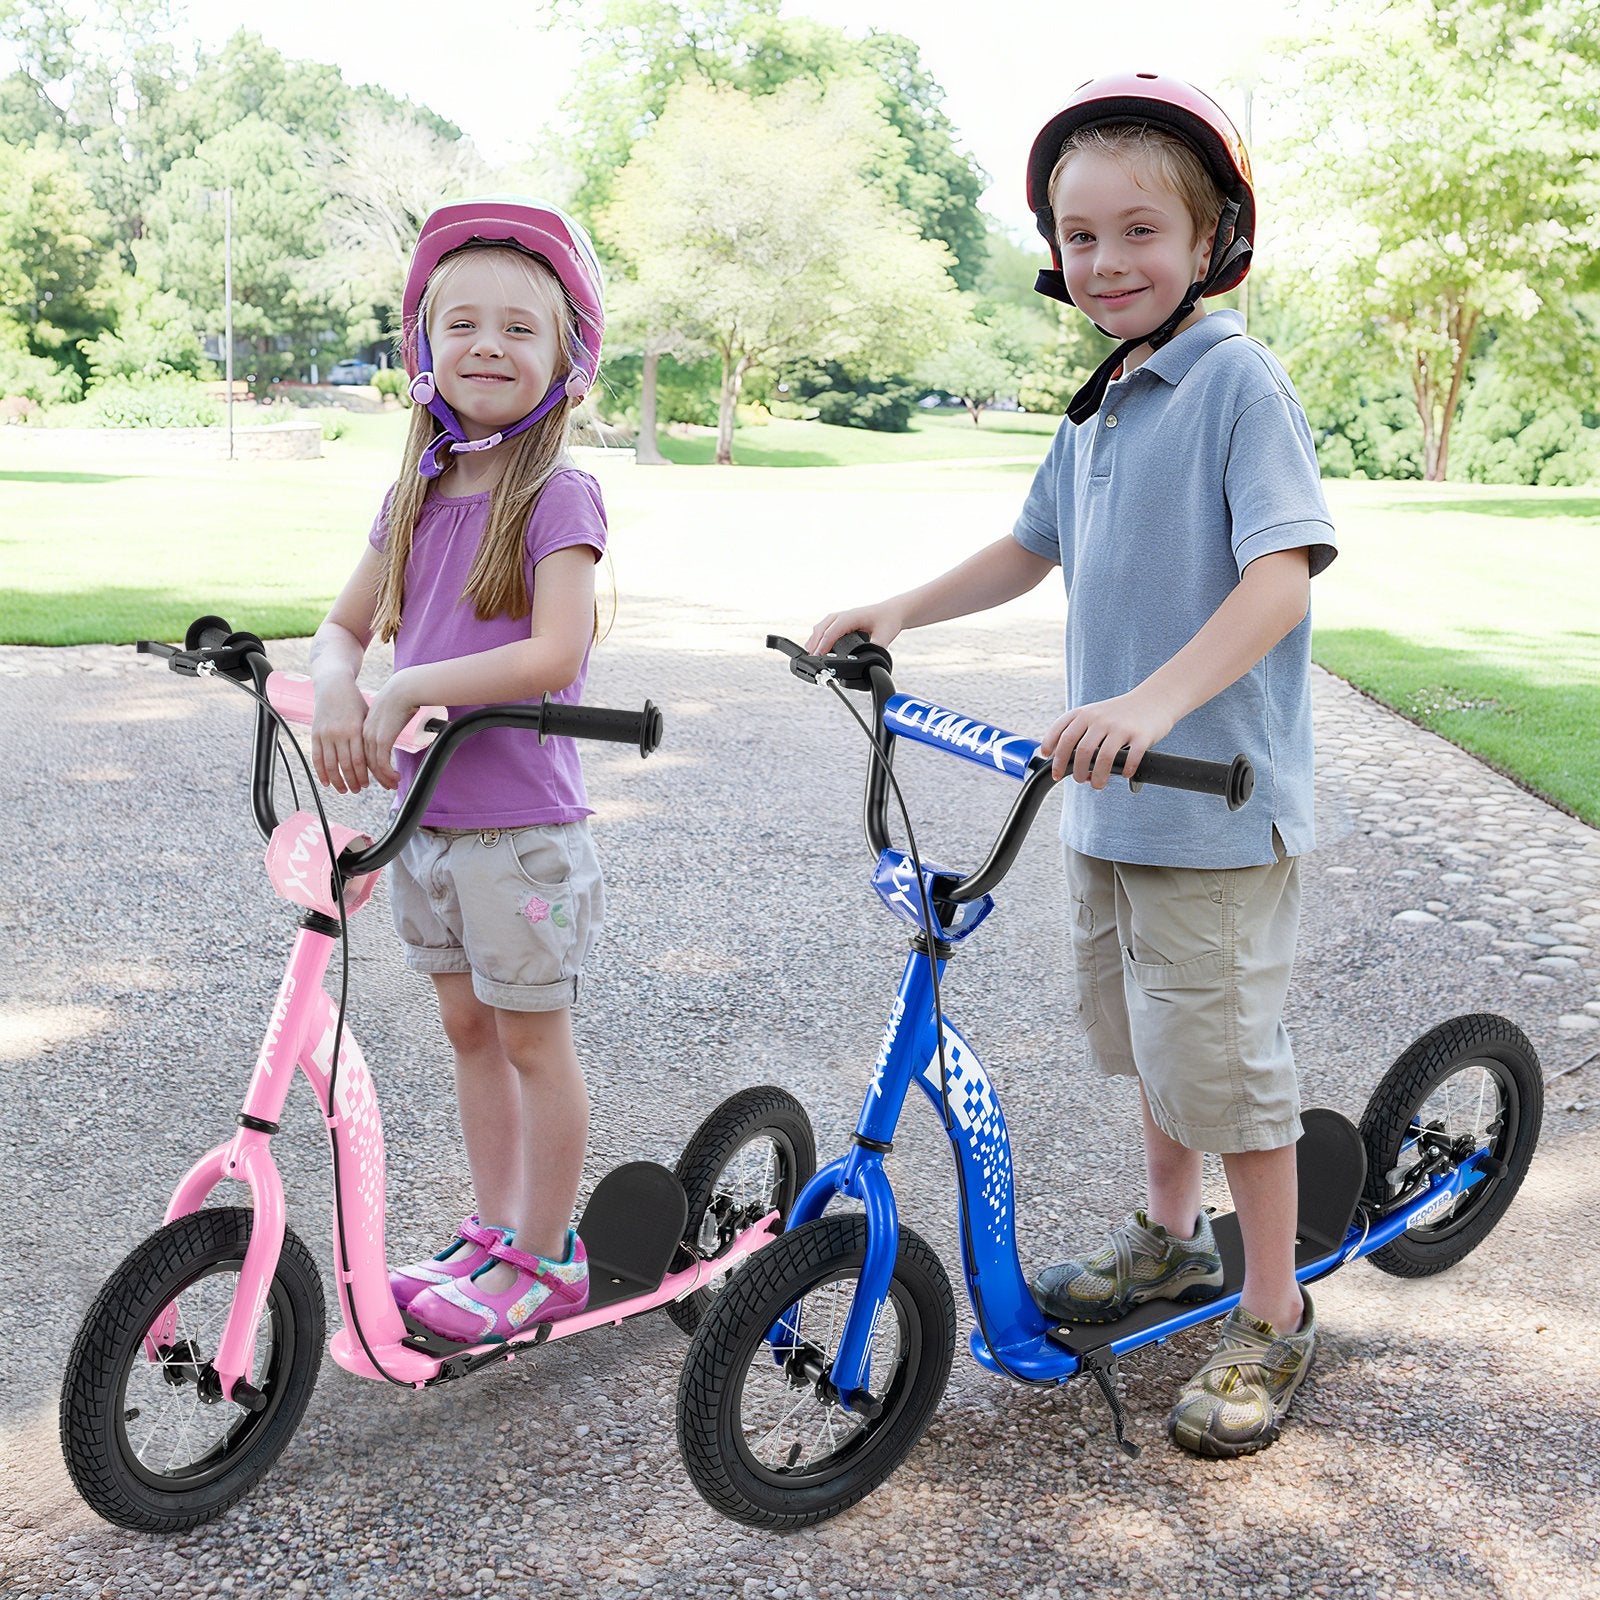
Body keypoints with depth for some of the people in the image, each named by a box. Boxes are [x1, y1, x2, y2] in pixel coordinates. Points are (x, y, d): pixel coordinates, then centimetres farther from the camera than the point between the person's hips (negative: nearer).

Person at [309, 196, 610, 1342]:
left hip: (520, 828, -7)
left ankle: (544, 1258, 21)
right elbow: (346, 624, 11)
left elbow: (554, 655, -24)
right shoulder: (416, 497, 7)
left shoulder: (558, 496, -14)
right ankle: (496, 1229, 33)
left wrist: (410, 689, -23)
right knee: (468, 1026, 17)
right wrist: (337, 691, -11)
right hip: (424, 817, 7)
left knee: (533, 1037, 6)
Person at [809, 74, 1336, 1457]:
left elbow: (1284, 571, -25)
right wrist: (895, 612, 13)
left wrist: (1155, 699, -38)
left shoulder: (1238, 382, -15)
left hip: (1218, 799, -8)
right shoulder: (1098, 407, 12)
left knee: (1223, 1058, -1)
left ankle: (1273, 1318, 16)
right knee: (1142, 1032, 21)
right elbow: (1032, 550, 24)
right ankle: (1170, 1239, 41)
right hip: (1110, 795, 9)